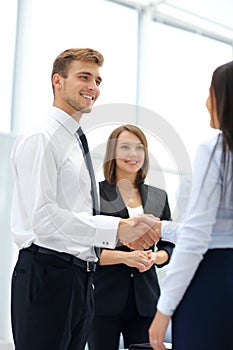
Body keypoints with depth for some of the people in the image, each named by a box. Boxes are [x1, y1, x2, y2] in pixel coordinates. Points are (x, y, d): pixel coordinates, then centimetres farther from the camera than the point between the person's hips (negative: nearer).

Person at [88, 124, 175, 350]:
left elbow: (168, 246, 16)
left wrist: (155, 257, -6)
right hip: (104, 297, -3)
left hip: (145, 299, 4)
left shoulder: (159, 197, 13)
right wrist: (125, 257, -17)